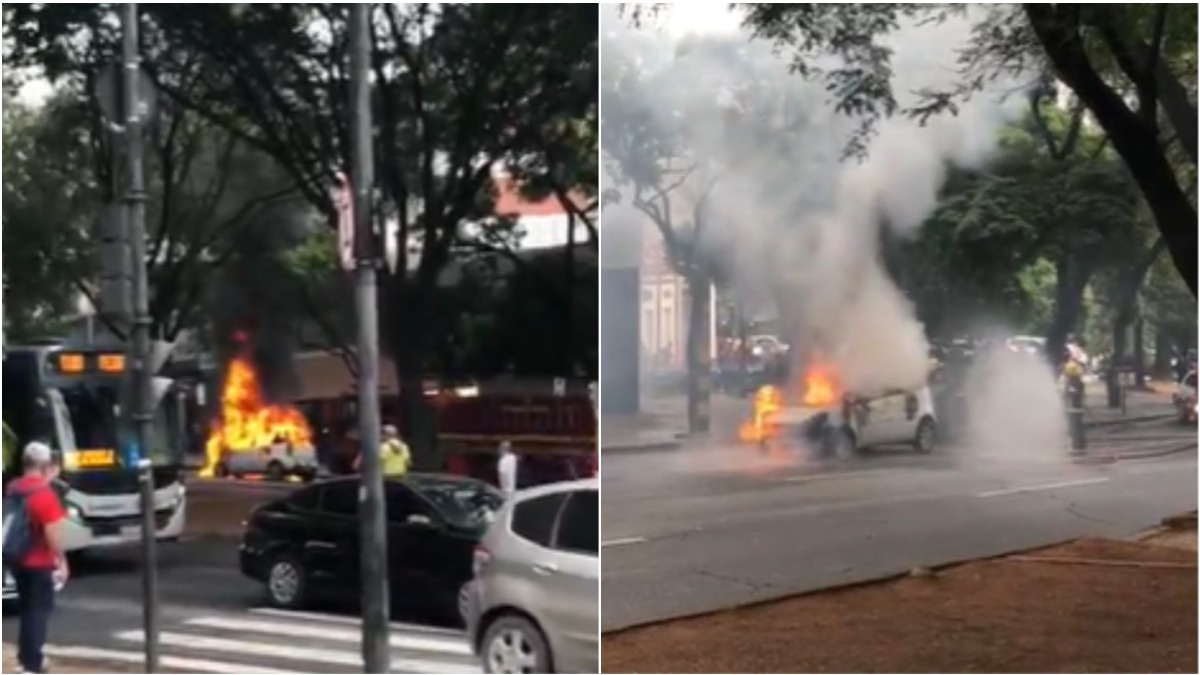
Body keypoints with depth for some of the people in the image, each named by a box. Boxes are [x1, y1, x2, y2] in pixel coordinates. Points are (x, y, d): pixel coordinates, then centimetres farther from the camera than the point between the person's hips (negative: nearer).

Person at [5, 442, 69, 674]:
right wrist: (61, 560, -13)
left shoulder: (12, 489, 6)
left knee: (26, 609, 19)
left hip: (18, 560, 8)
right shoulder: (44, 493, -19)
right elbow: (52, 532, -21)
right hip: (40, 563, -8)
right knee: (39, 611, -2)